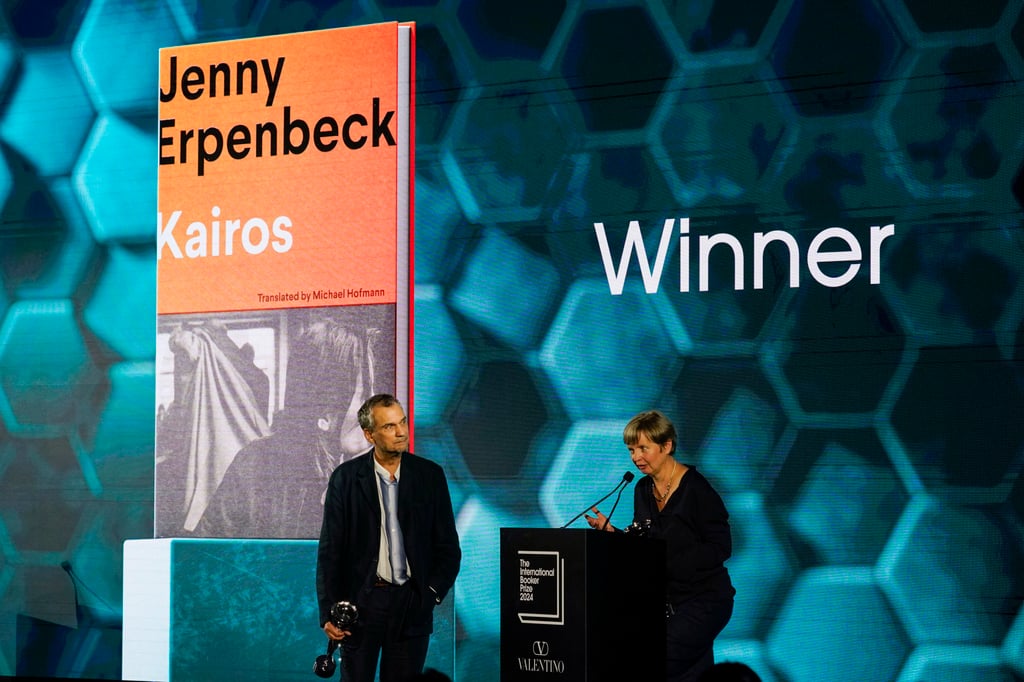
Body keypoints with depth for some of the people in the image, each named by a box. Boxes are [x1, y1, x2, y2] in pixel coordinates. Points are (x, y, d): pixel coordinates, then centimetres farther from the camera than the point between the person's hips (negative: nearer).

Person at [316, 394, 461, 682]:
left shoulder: (430, 475, 3)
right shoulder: (345, 478, 0)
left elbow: (448, 546, 7)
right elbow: (329, 550, 0)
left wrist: (432, 593, -5)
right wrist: (328, 612, -5)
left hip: (411, 604, 1)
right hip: (360, 602, -1)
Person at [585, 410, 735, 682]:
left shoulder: (696, 488, -14)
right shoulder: (643, 489, 7)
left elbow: (720, 548, -16)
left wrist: (668, 563, -22)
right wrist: (611, 531, -5)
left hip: (703, 598, -7)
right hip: (666, 598, 7)